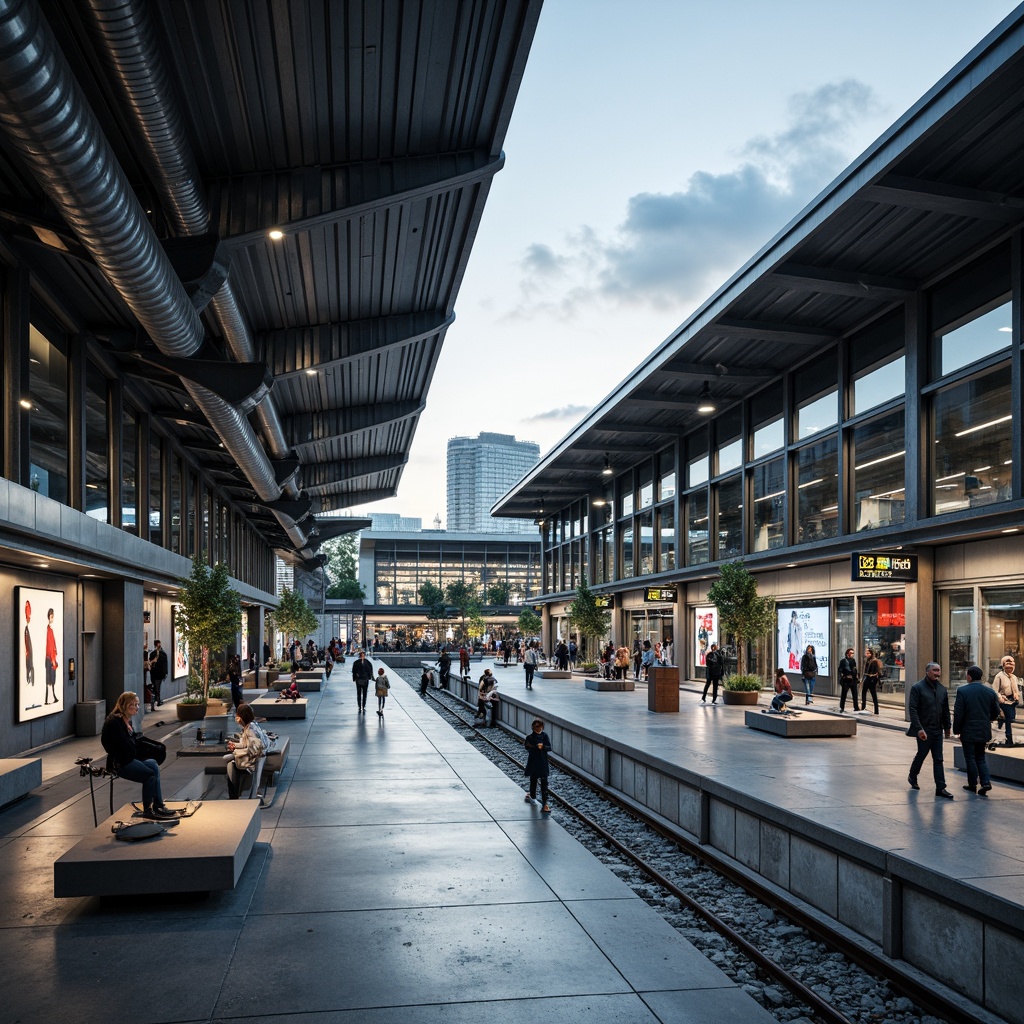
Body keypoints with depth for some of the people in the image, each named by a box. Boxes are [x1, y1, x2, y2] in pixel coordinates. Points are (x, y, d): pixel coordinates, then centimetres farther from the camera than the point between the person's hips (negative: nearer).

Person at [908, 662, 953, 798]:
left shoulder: (942, 689, 8)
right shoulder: (917, 687, -10)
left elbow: (945, 710, 14)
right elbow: (913, 710, -14)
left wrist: (947, 727, 12)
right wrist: (919, 729, -21)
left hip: (937, 730, 5)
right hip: (924, 730, -5)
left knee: (938, 760, 4)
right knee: (921, 755, 8)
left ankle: (940, 788, 5)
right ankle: (912, 777, 33)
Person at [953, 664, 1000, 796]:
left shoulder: (962, 691, -13)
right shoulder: (990, 691, 0)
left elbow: (958, 713, -13)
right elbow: (996, 712, 8)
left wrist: (956, 730, -2)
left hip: (968, 731, -4)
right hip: (984, 731, 4)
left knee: (970, 758, 7)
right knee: (981, 758, 16)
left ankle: (973, 785, 13)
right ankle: (986, 782, 1)